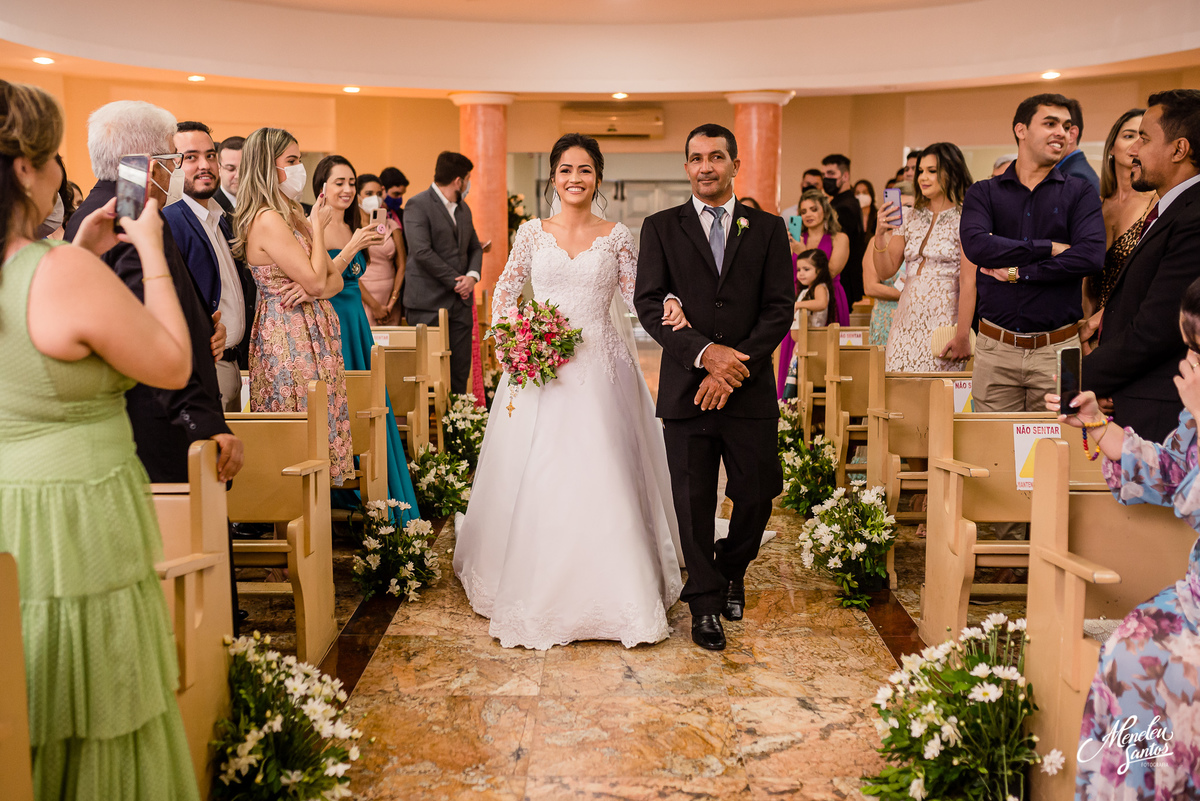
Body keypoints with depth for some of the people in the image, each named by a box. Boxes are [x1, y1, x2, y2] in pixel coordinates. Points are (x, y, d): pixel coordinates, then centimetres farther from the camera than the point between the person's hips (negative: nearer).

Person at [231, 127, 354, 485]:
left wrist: (311, 289, -11)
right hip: (290, 337, -9)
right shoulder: (268, 220, -14)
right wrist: (317, 227, -5)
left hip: (312, 335, 9)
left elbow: (335, 279, 11)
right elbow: (316, 280, -18)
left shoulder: (293, 215, 15)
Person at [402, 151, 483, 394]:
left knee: (461, 370, 6)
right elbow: (422, 252, -17)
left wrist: (473, 275, 0)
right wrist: (455, 281, -13)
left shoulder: (463, 208, 17)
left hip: (461, 301, 7)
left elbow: (475, 247, 21)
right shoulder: (418, 205, -7)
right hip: (428, 304, -7)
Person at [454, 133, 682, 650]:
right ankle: (536, 592, 17)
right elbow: (505, 290, 14)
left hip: (601, 371, -1)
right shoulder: (532, 233, 6)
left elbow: (637, 299, 1)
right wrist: (508, 342, 0)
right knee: (535, 484, 1)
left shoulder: (617, 237, 5)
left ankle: (614, 594, 11)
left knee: (602, 481, -3)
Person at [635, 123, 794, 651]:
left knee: (757, 492, 5)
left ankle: (732, 569, 36)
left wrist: (735, 366, -12)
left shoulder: (767, 229, 7)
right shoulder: (661, 228, 6)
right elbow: (648, 304, -3)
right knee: (694, 502, 4)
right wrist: (704, 353, -16)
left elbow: (780, 308, 0)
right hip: (686, 388, -1)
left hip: (751, 389, 1)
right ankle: (706, 604, 21)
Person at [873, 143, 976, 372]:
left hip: (942, 324, -5)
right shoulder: (912, 219, 14)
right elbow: (885, 272, 11)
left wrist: (962, 336, -16)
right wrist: (880, 234, -5)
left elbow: (968, 284, -10)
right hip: (905, 325, 5)